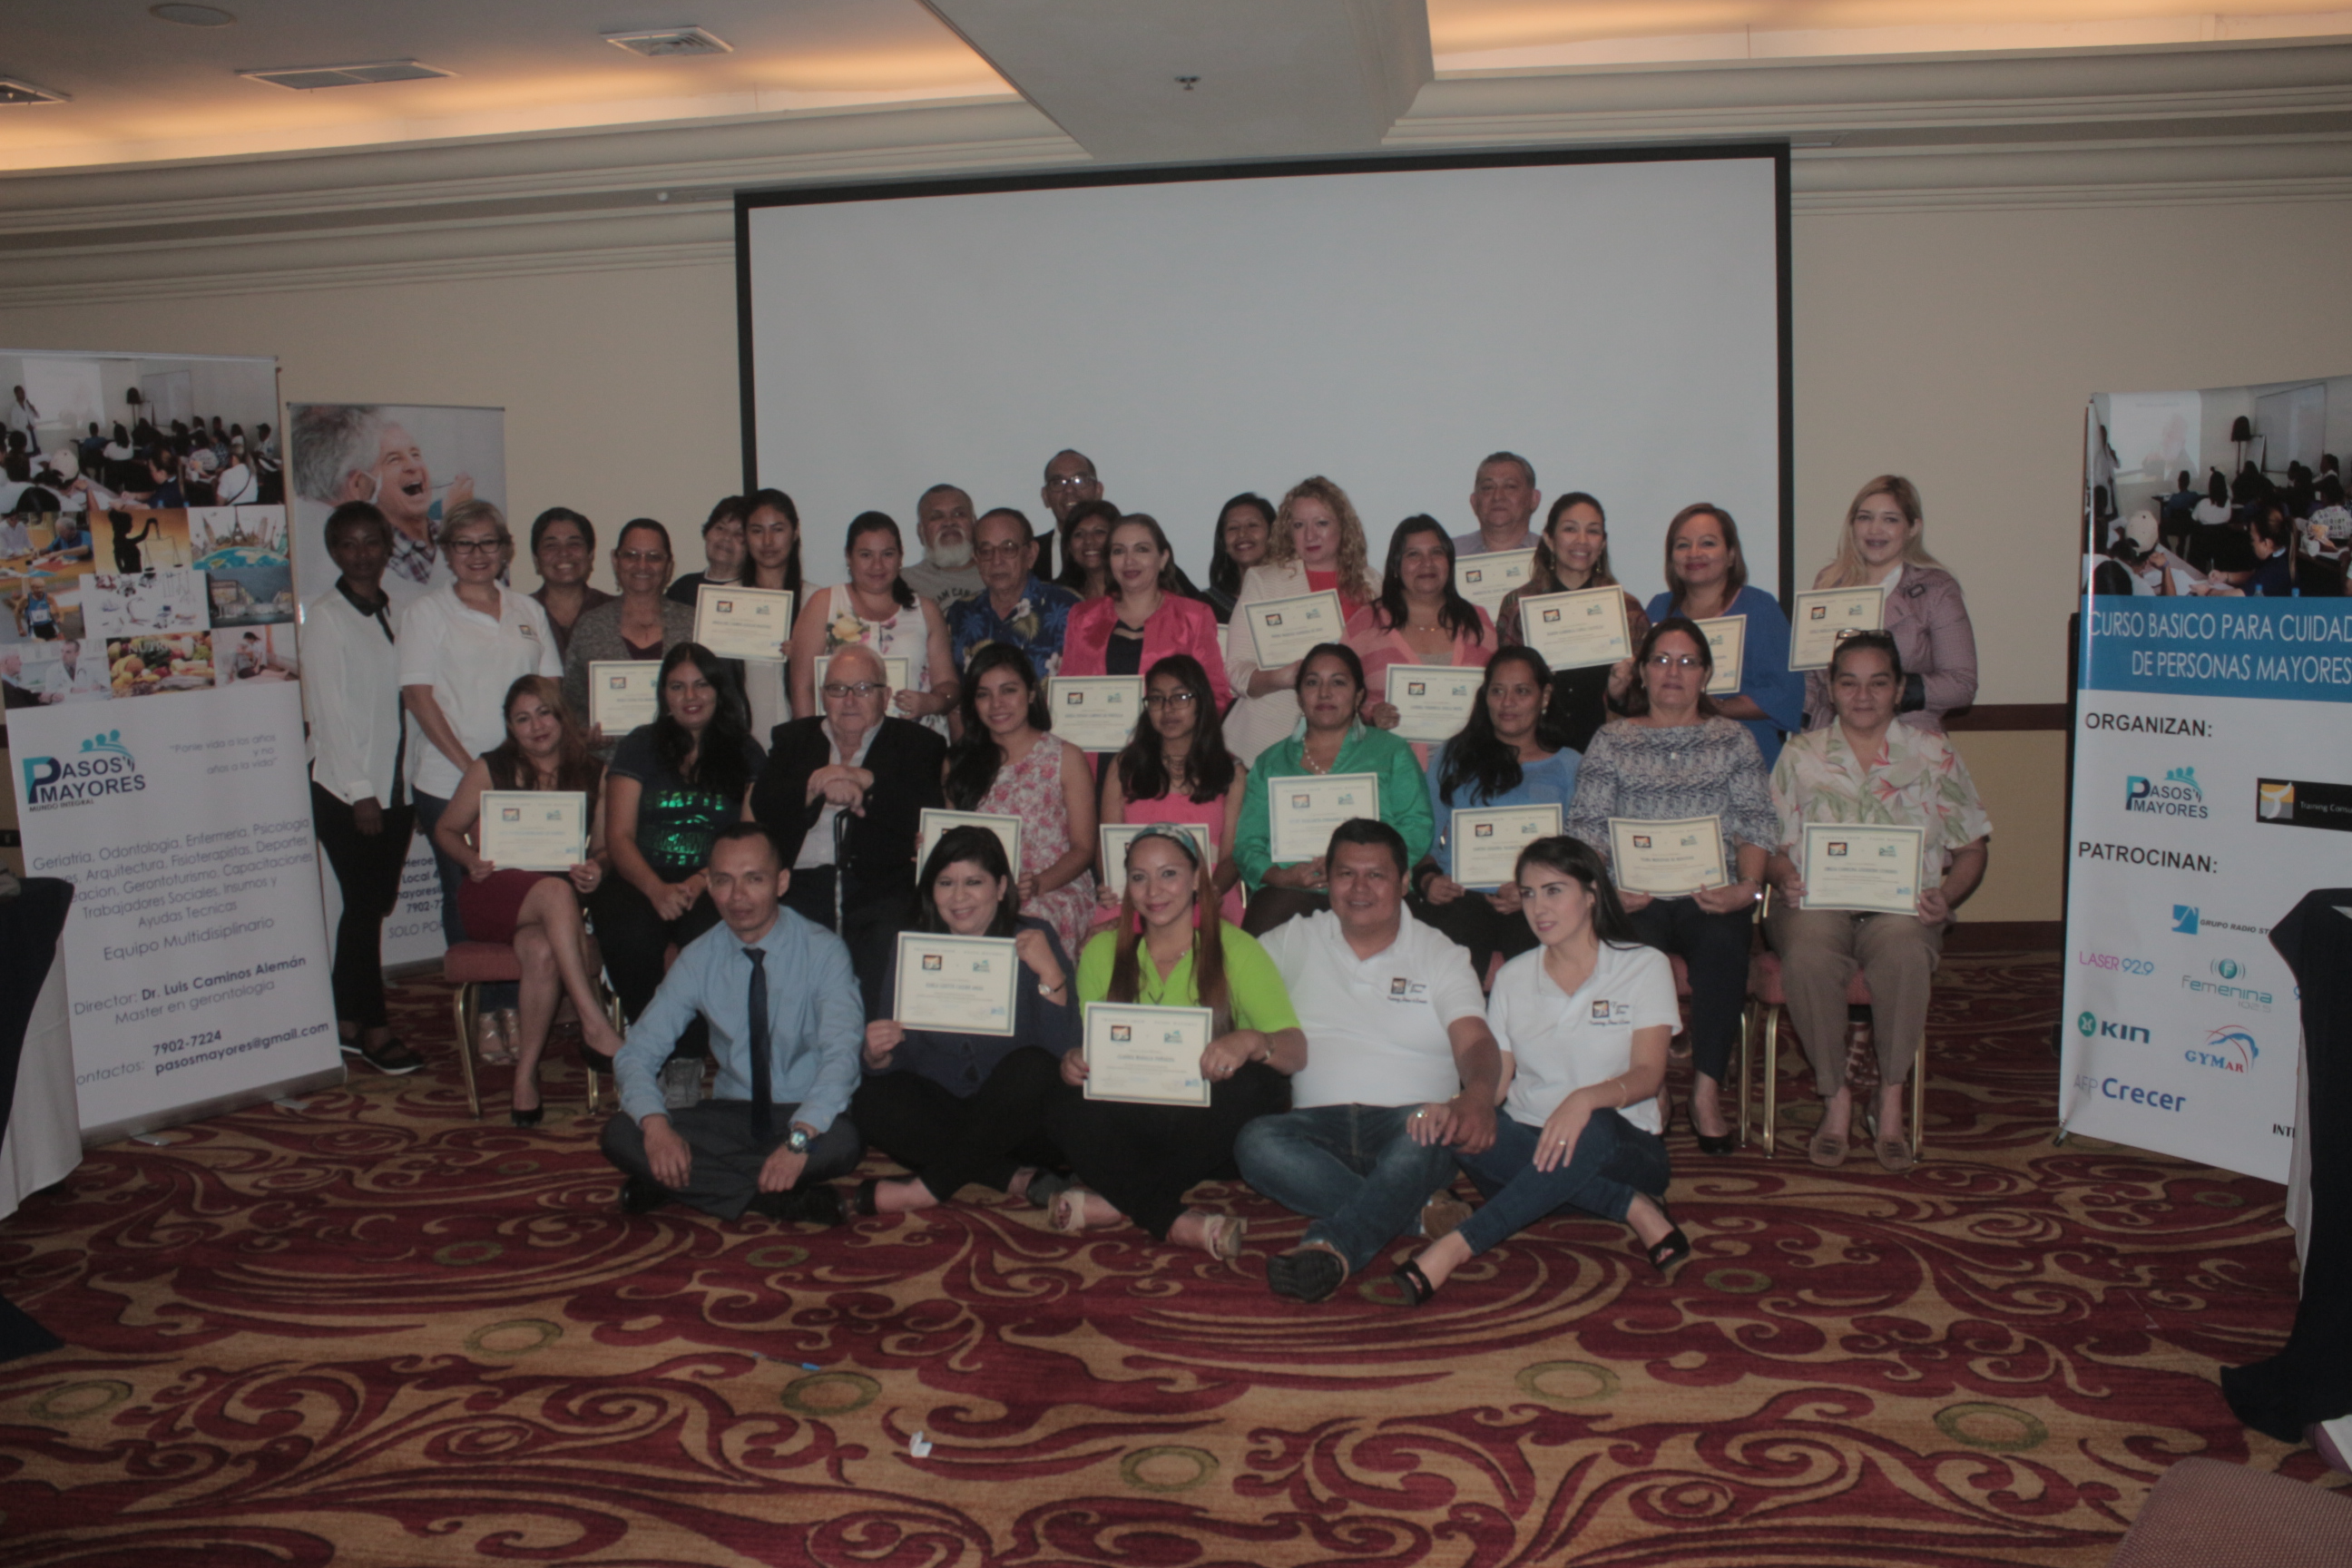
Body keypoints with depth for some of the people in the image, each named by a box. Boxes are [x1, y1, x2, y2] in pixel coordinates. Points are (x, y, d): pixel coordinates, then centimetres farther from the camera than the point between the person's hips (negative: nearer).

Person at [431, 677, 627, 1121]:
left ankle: (526, 1074, -25)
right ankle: (595, 1023, -43)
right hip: (492, 895, -1)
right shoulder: (490, 769, 8)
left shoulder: (593, 775, 11)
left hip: (551, 907, 1)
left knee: (542, 950, -37)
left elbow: (604, 846, 13)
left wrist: (596, 869, -11)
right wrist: (473, 859, -8)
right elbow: (446, 829, 13)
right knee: (556, 892, -38)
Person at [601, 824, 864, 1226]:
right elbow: (637, 1053, -2)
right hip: (731, 1114, 4)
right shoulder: (698, 959, 1)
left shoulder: (823, 951, -10)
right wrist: (655, 1124, -24)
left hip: (805, 1116, -3)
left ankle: (707, 1182, -19)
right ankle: (773, 1200, -21)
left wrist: (800, 1138, -38)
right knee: (620, 1136, -20)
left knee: (843, 1141, -37)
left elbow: (841, 1053, -21)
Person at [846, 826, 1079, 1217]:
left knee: (1031, 1066, -31)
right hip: (941, 1111, 3)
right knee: (872, 1098, -22)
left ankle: (925, 1189, -22)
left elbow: (1066, 1052, -17)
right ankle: (1017, 1178, -23)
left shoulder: (1032, 941, -6)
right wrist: (877, 1056, -21)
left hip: (1018, 1121, -2)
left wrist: (1050, 972, -26)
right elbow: (896, 1064, 1)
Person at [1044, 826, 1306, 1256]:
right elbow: (1084, 1046, 8)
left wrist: (1250, 1042, -33)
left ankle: (1117, 1201, -24)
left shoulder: (1235, 949, 0)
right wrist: (1072, 1063, -17)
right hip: (1130, 1120, 1)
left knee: (1257, 1083, -33)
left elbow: (1297, 1051, -10)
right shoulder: (1102, 952, 9)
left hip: (1208, 1122, -1)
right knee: (1067, 1111, -29)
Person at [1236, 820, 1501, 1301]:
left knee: (1423, 1130, -37)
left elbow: (1476, 1042, -4)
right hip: (1318, 1125, 2)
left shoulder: (1441, 955, 10)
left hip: (1407, 1125, -1)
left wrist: (1479, 1097, -27)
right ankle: (1415, 1213, -31)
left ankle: (1332, 1247, -47)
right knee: (1254, 1141, -32)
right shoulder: (1292, 944, 16)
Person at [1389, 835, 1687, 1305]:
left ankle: (1456, 1247, -40)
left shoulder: (1644, 966, 1)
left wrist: (1585, 1099, -33)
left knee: (1594, 1129, -39)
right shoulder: (1513, 977, 11)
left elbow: (1648, 1074, -11)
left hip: (1620, 1146, -2)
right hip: (1529, 1148, 3)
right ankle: (1634, 1209, -26)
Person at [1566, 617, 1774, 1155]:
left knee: (1724, 943, -34)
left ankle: (1707, 1091, -25)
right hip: (1636, 899, 0)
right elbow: (1585, 827, 5)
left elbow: (1756, 825, 8)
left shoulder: (1734, 739, 17)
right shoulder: (1611, 741, 14)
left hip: (1712, 897, 1)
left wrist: (1748, 887, -11)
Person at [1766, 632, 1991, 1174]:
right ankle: (1835, 1097, -18)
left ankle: (1891, 1100, -21)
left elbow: (1971, 849, 12)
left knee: (1904, 950, -37)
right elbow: (1773, 844, 11)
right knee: (1809, 956, -36)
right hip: (1816, 901, 0)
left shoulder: (1934, 756, 13)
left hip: (1904, 905, 0)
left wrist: (1947, 895, -8)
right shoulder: (1800, 756, 14)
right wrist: (1787, 878, -11)